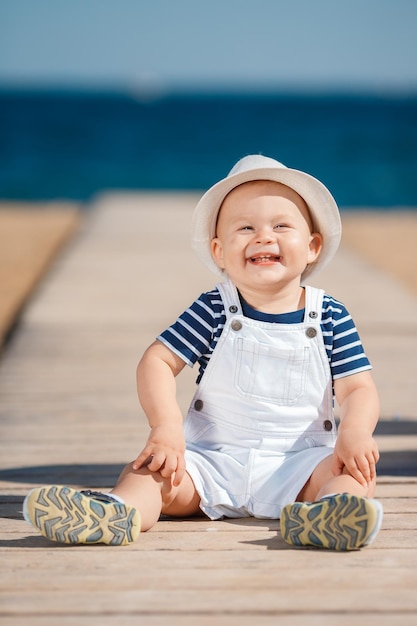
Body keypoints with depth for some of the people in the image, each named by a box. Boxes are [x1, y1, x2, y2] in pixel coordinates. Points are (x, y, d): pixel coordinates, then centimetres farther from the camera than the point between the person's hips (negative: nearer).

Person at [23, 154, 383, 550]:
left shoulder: (331, 318, 2)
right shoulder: (213, 311, -1)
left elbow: (358, 389, 0)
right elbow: (157, 361, -5)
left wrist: (355, 433, -23)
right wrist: (166, 426, -22)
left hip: (299, 463, 0)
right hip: (213, 459, 0)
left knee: (354, 469, -27)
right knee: (153, 469, -23)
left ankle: (328, 513, -57)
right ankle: (120, 511, -53)